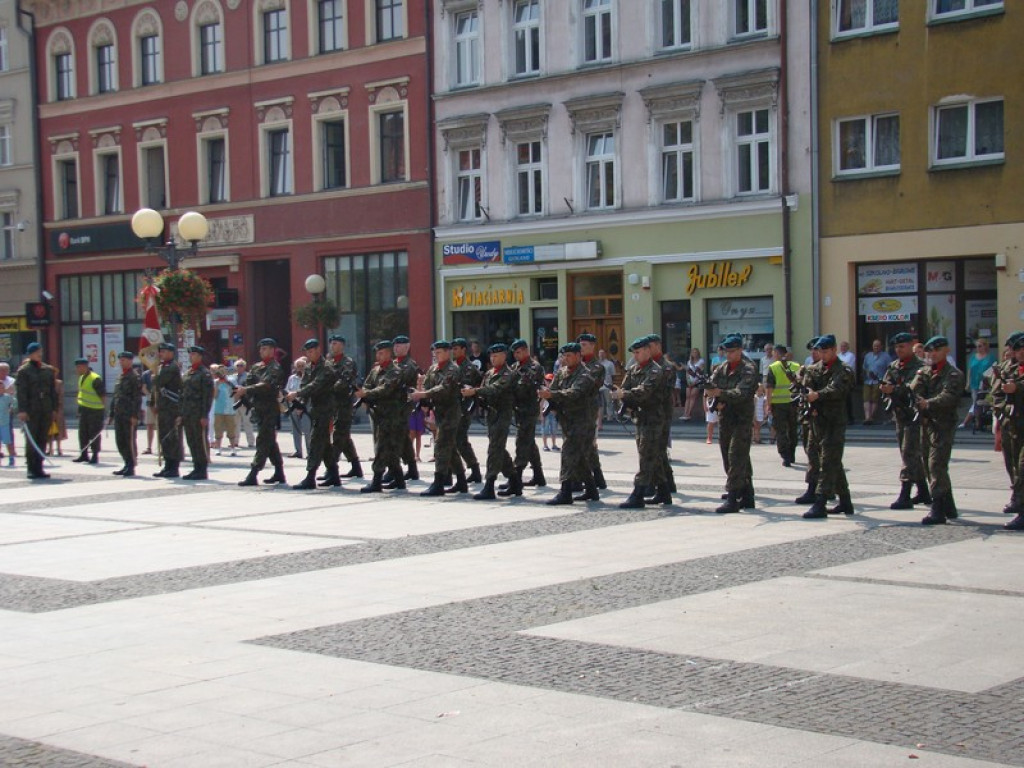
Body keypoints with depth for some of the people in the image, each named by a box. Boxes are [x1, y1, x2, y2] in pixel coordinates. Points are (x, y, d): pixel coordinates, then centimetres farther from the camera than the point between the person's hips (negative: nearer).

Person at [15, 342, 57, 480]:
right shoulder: (23, 370, -2)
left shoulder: (48, 370, 12)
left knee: (42, 440, 6)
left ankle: (38, 468, 11)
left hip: (46, 410, 4)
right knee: (31, 441, -3)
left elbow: (53, 391, 15)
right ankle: (31, 469, 3)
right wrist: (22, 410, -16)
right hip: (31, 411, -4)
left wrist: (54, 409, 9)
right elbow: (20, 392, -8)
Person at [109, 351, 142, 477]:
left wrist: (135, 415, -18)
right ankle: (127, 465, 18)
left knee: (130, 441, -5)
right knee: (120, 441, 9)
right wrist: (112, 414, 18)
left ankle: (131, 467, 0)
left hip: (129, 415, -8)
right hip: (119, 414, 8)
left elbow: (137, 398, -12)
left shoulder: (135, 377, -6)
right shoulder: (120, 377, 17)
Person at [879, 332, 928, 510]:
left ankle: (905, 496, -13)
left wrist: (894, 389, -32)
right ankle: (923, 493, 24)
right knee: (913, 455, 14)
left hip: (914, 415, -8)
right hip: (900, 415, 8)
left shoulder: (919, 367, -9)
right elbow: (887, 384, 8)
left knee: (909, 454, -11)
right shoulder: (893, 366, 14)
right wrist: (884, 388, -14)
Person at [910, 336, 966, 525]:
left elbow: (948, 397, -19)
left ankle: (937, 511, -13)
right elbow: (913, 390, 3)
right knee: (930, 466, 12)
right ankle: (948, 507, 25)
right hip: (926, 423, 7)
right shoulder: (924, 371, 16)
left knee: (937, 466, -13)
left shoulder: (954, 374, -4)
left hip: (943, 425, -7)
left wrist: (928, 403, -33)